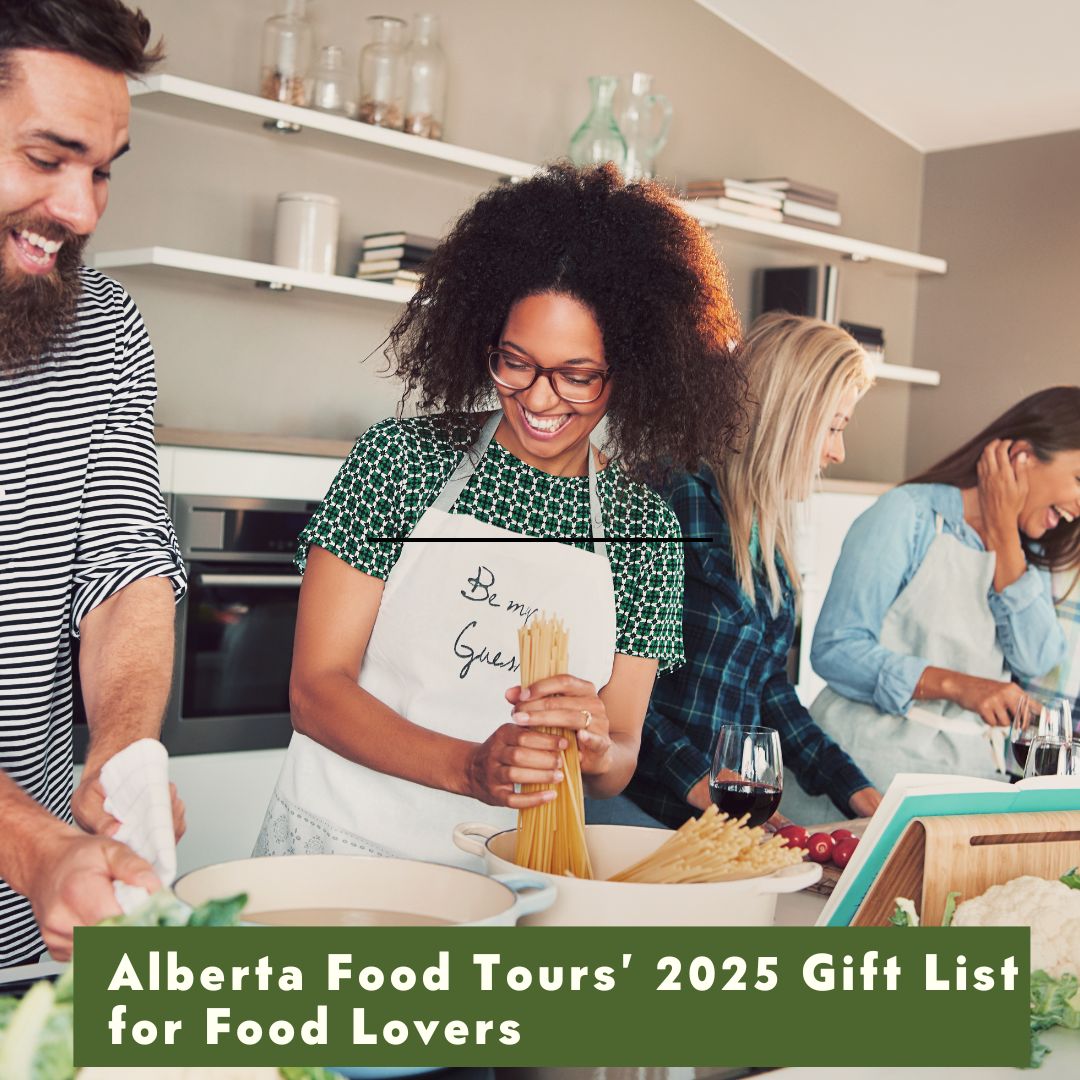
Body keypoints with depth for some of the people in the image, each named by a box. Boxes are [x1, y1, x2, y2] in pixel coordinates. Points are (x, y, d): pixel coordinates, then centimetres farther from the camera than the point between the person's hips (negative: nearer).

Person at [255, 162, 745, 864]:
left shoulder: (644, 528, 2)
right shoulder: (403, 459, -3)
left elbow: (618, 767, 6)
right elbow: (316, 687, -5)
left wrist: (595, 749, -17)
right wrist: (470, 768, -20)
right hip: (339, 849, -2)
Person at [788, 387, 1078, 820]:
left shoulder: (1028, 552, 17)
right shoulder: (909, 513, -5)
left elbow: (1034, 662, -2)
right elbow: (834, 650, -13)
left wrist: (1004, 537, -6)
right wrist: (956, 686, -22)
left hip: (974, 765, 6)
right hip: (879, 755, -5)